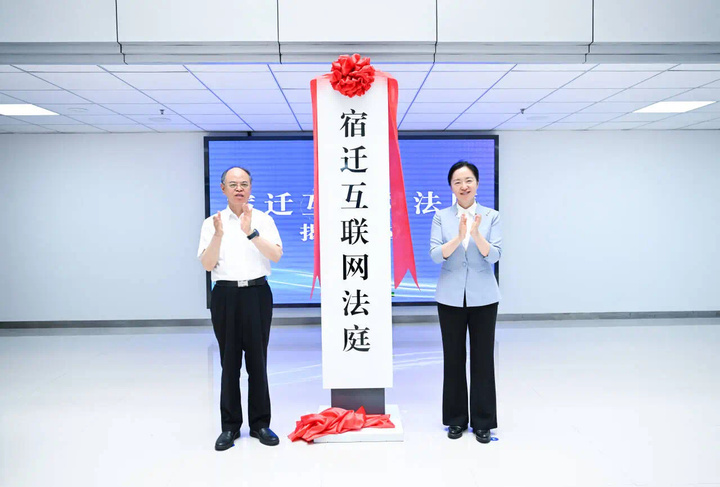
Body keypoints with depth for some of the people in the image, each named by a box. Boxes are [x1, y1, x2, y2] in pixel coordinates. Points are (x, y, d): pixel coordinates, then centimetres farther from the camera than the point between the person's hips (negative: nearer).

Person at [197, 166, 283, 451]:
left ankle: (260, 423, 18)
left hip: (257, 293, 0)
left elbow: (276, 256, -10)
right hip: (226, 295, 0)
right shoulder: (212, 223, 5)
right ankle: (230, 426, 17)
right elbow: (207, 264, -4)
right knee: (229, 362, 6)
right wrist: (218, 235, -18)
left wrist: (251, 232, -21)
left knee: (257, 360, 5)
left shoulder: (263, 220, 3)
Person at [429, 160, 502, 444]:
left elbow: (494, 255, -9)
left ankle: (483, 422, 18)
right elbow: (436, 255, -10)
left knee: (482, 358, 5)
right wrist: (459, 236, -26)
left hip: (483, 297, 0)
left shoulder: (491, 216, 1)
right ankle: (456, 419, 22)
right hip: (450, 297, 1)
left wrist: (476, 233, -27)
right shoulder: (441, 217, 1)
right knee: (453, 358, 8)